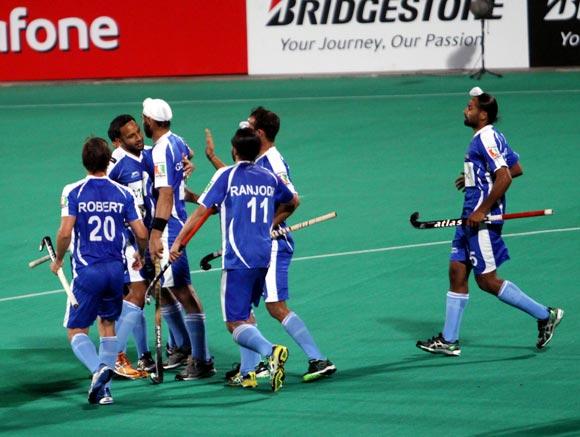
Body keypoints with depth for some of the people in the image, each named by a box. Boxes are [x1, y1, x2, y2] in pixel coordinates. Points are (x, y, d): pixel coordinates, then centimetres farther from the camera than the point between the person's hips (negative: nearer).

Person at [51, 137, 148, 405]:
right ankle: (104, 389, 14)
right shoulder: (122, 193, 1)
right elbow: (141, 234, 1)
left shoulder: (73, 192, -6)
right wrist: (140, 255, 22)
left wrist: (58, 260, 4)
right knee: (108, 324, 21)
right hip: (116, 269, 3)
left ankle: (98, 370, -24)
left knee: (77, 331, 5)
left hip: (86, 270, -3)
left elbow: (65, 233, -14)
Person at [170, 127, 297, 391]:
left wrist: (178, 242, -1)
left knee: (235, 323, -7)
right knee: (246, 313, 22)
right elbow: (291, 203, 30)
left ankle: (271, 351, -33)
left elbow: (201, 211, -6)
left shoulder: (226, 176, -4)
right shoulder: (269, 178, 12)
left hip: (238, 260, -6)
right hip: (264, 257, 6)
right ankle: (248, 373, 14)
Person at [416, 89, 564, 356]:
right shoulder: (489, 137, 14)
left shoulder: (486, 139, -16)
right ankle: (449, 340, 11)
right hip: (471, 218, 10)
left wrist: (482, 211, -22)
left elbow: (505, 178, -24)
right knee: (457, 271, 8)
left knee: (487, 280, -6)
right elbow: (516, 168, 24)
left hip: (482, 220, -10)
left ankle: (545, 315, 2)